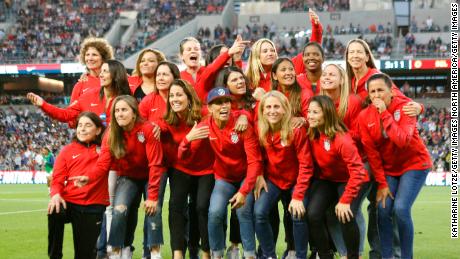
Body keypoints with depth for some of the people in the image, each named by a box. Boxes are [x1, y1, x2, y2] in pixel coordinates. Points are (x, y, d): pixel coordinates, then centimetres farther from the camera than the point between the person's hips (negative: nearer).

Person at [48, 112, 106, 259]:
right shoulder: (67, 151, 8)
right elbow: (58, 179, 3)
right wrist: (55, 194, -17)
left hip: (93, 207, 0)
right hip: (69, 202, 0)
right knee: (55, 212, -34)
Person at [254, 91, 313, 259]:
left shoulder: (296, 130, -21)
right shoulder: (260, 130, -10)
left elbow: (306, 165, -19)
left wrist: (298, 195, -23)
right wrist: (259, 176, -11)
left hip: (295, 181, -3)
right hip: (272, 180, 3)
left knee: (298, 216, -23)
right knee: (259, 213, -20)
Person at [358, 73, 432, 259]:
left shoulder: (405, 107, -19)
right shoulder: (365, 116, -9)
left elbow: (402, 141, -34)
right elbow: (371, 152, -5)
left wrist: (384, 114, -33)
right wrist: (381, 183, -6)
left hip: (414, 164, -4)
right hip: (387, 168, 4)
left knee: (401, 209, -18)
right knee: (383, 210, -11)